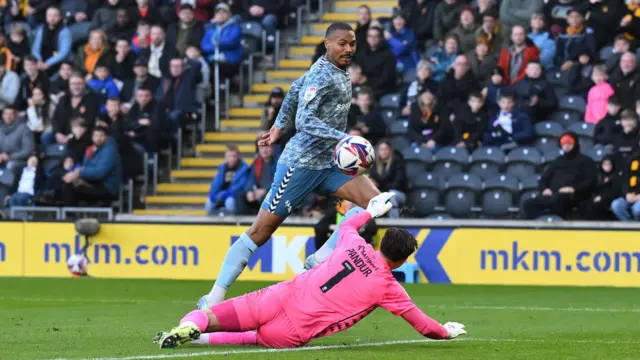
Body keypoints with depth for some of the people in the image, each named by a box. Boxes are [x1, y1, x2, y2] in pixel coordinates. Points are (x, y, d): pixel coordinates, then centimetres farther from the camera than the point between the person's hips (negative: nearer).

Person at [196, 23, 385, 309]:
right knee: (261, 231, -5)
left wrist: (279, 126, 31)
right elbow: (305, 120, -27)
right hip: (302, 163, -8)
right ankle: (215, 296, 1)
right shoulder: (322, 76, -16)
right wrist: (342, 137, -35)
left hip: (329, 164, 8)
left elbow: (297, 88, 25)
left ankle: (319, 261, -7)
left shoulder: (337, 71, 11)